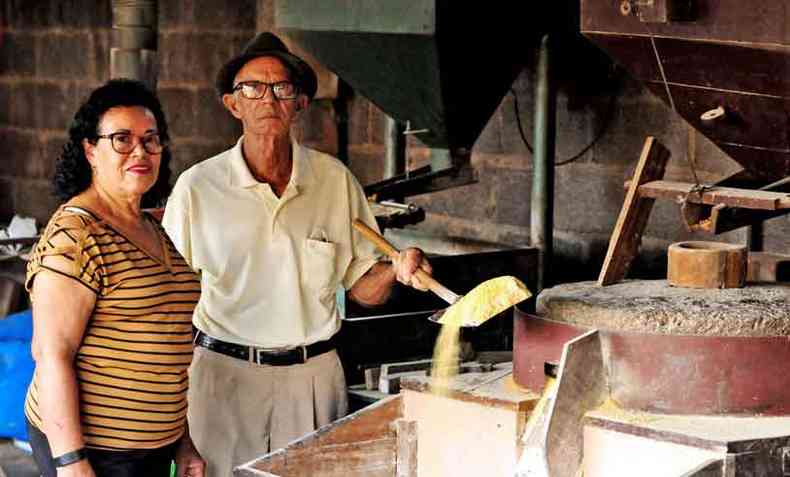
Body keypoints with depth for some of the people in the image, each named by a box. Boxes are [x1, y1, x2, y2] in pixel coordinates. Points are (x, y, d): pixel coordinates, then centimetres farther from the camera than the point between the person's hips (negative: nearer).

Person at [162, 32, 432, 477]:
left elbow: (363, 289, 8)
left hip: (313, 373, 2)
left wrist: (396, 270, -14)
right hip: (225, 373, -2)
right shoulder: (198, 186, -3)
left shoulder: (335, 180, 2)